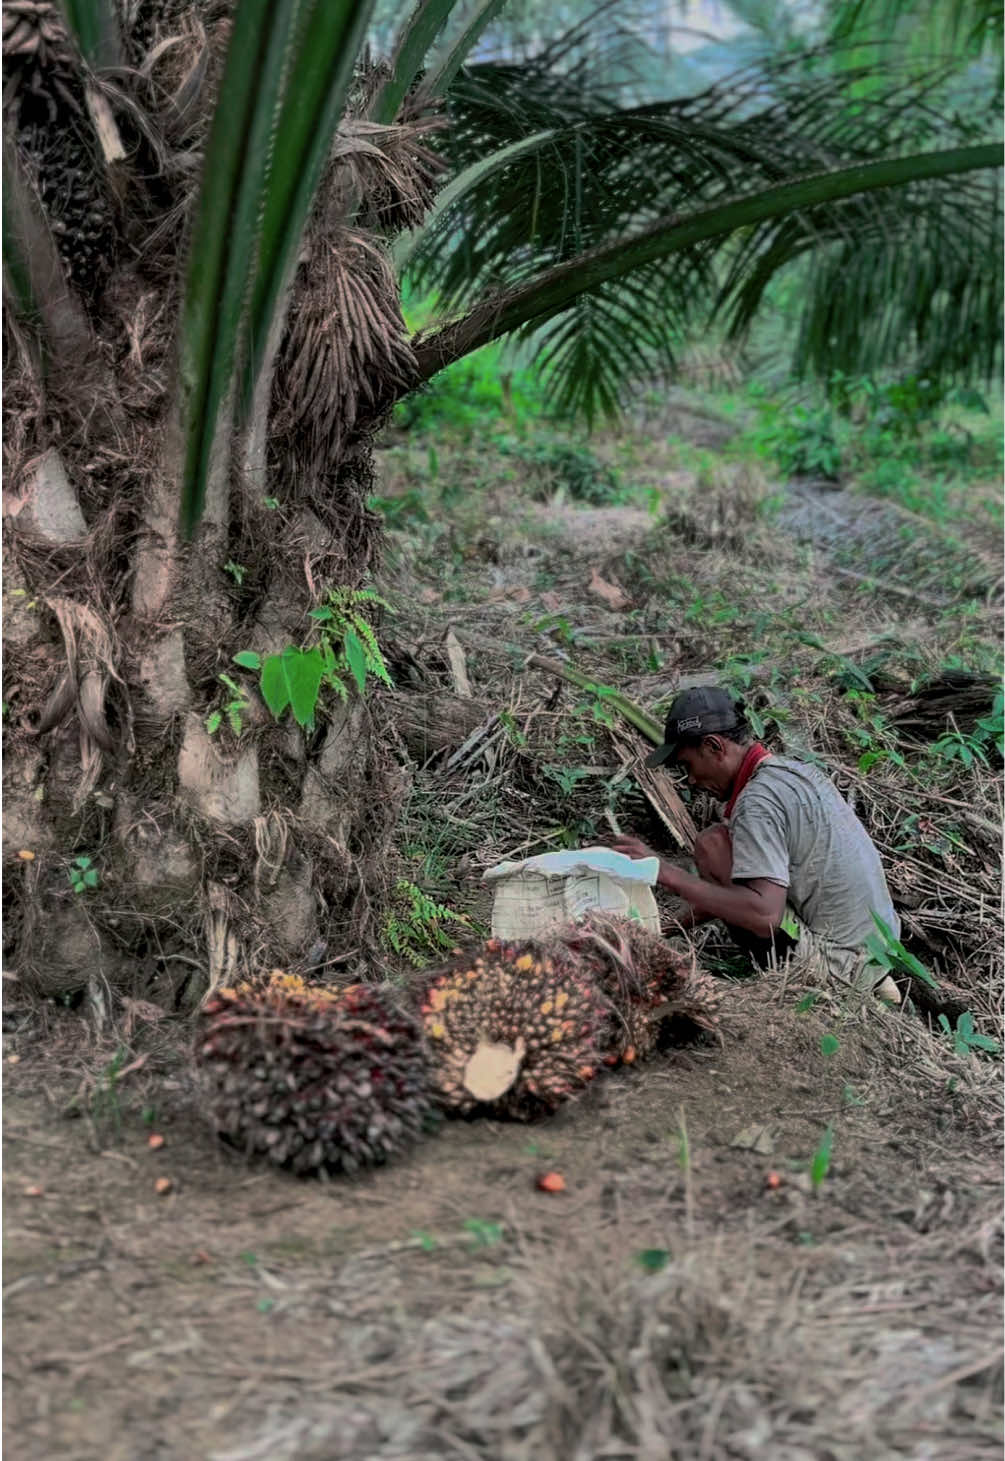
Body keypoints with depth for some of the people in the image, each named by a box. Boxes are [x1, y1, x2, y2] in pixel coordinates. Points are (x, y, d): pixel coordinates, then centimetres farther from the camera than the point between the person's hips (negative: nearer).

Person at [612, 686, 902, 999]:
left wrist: (668, 874, -24)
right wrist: (681, 923, 17)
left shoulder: (758, 801, -18)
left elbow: (764, 914, -29)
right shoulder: (797, 770, 11)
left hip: (838, 965, -9)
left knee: (712, 846, -11)